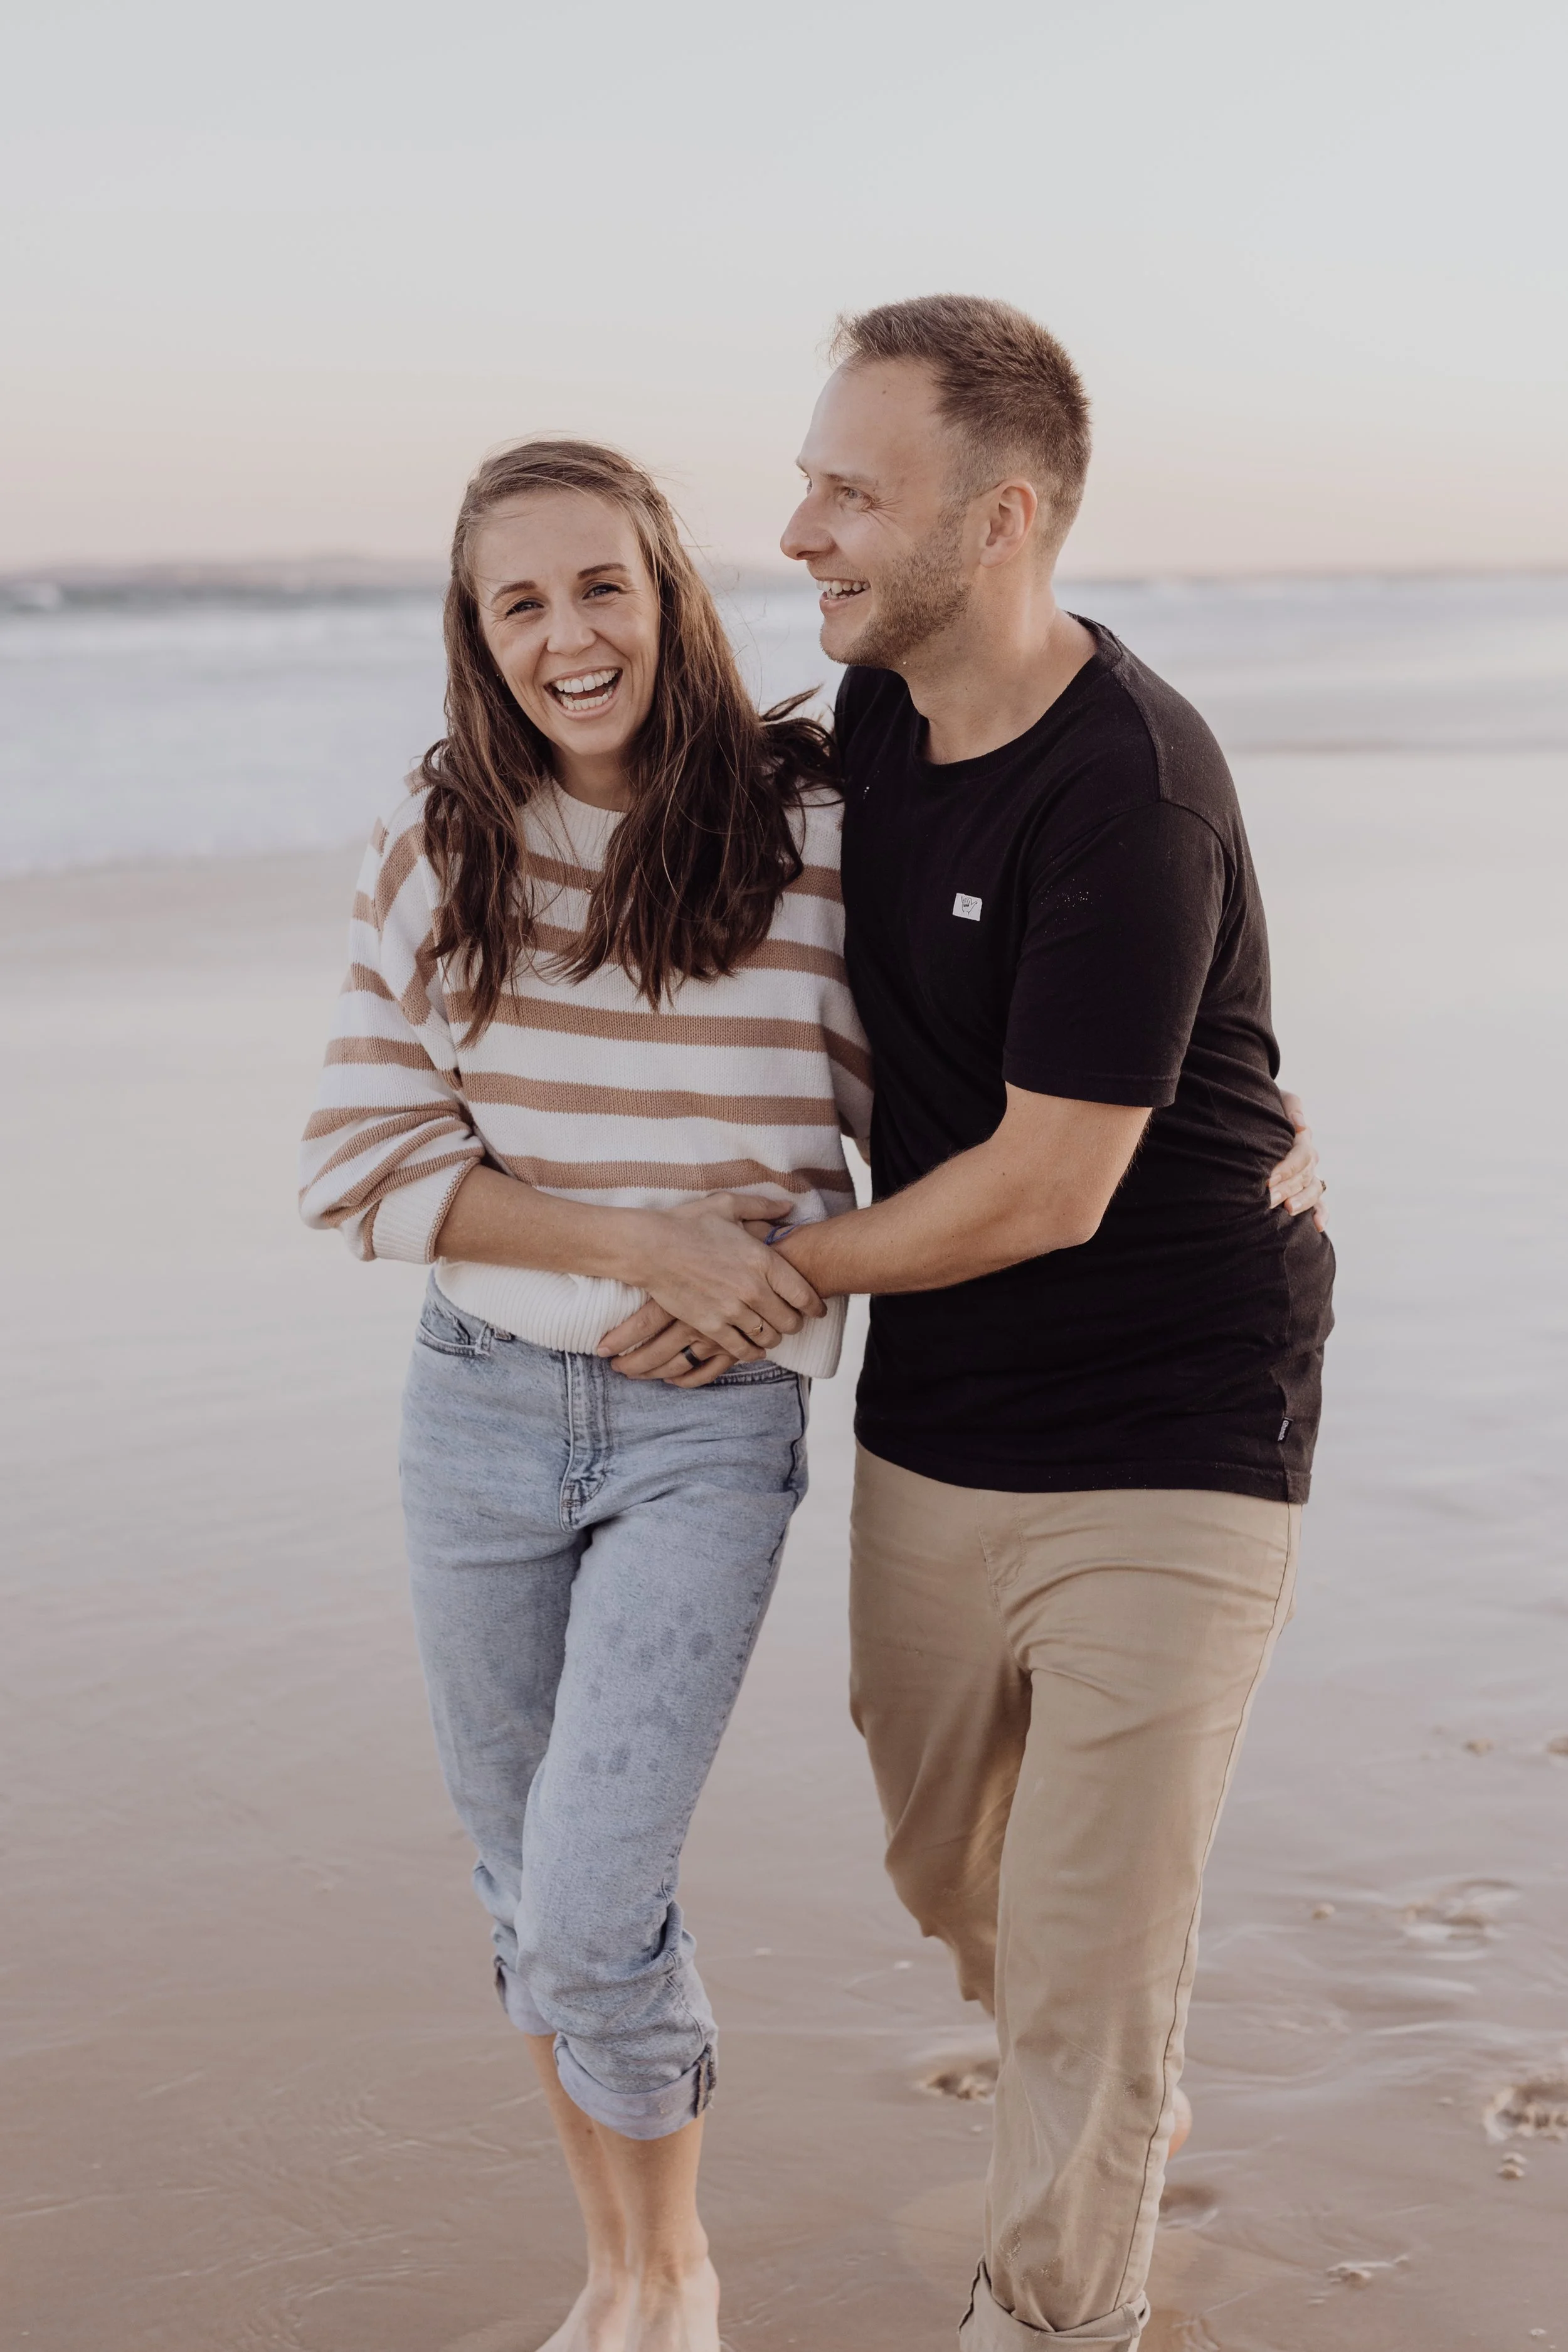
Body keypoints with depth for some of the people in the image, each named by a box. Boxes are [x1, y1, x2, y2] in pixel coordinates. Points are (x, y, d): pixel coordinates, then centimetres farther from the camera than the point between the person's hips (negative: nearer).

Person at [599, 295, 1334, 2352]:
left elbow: (1044, 1191, -20)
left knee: (1091, 1959, -1)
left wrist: (772, 1270, -7)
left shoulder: (1130, 797, -24)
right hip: (934, 1434, 8)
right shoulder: (876, 717, 2)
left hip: (1169, 1447, -8)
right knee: (949, 1874, 22)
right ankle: (1121, 2116, 51)